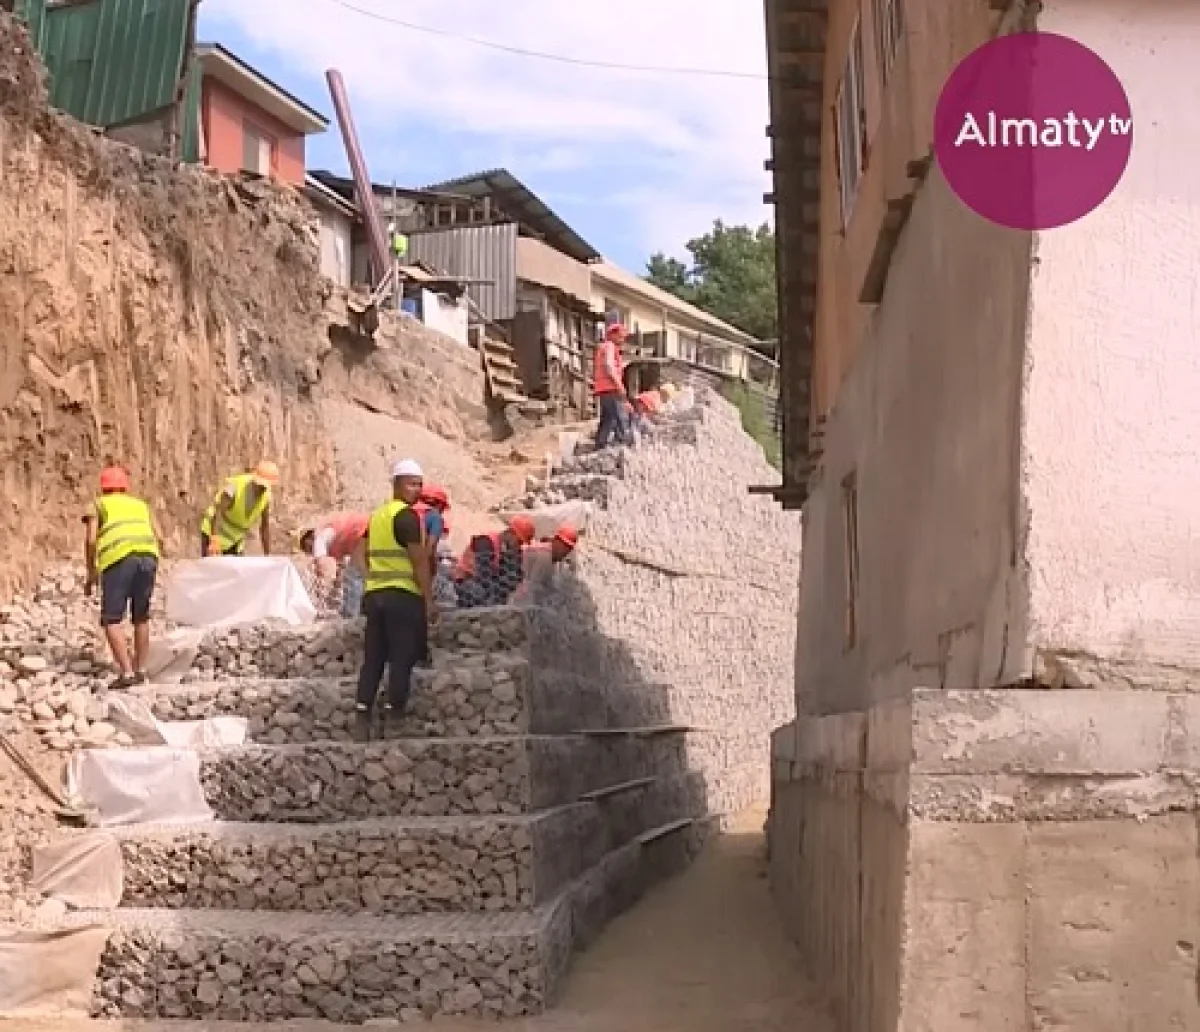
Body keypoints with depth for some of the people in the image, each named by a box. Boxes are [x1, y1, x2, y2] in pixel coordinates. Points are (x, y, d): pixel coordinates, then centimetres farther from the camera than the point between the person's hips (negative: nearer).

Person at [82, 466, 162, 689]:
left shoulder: (97, 506, 22)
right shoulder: (141, 505, 33)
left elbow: (90, 540, 6)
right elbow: (159, 537, 18)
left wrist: (91, 574, 15)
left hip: (119, 561, -4)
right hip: (148, 559, 4)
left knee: (111, 621, 1)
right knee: (141, 618, 20)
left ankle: (126, 673, -11)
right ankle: (140, 670, 23)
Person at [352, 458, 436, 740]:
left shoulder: (377, 514, 17)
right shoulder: (407, 515, -10)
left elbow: (362, 553, 19)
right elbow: (420, 561, -13)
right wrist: (430, 600, -11)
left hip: (374, 594, 8)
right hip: (403, 596, -8)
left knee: (373, 658, 9)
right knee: (402, 658, -2)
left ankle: (362, 718, 7)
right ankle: (394, 717, -3)